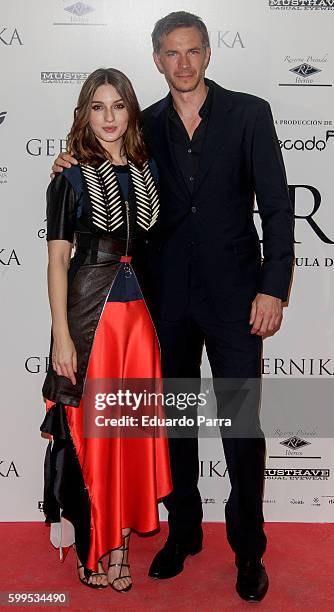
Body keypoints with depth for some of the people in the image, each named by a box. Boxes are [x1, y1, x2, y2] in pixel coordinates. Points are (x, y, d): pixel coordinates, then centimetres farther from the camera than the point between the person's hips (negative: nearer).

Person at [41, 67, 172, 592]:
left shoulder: (147, 169, 10)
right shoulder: (70, 177, -2)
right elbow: (57, 259, -6)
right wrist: (62, 334, -13)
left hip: (139, 308, 5)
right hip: (88, 310, -4)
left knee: (134, 428, 8)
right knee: (90, 429, 3)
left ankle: (121, 544, 24)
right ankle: (92, 548, 20)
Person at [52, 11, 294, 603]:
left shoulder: (249, 113, 1)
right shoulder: (147, 125, 9)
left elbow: (276, 205, -3)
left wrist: (274, 288, -11)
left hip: (232, 293, -3)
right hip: (168, 297, 3)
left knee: (242, 425, 2)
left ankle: (248, 548, 22)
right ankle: (183, 532, 32)